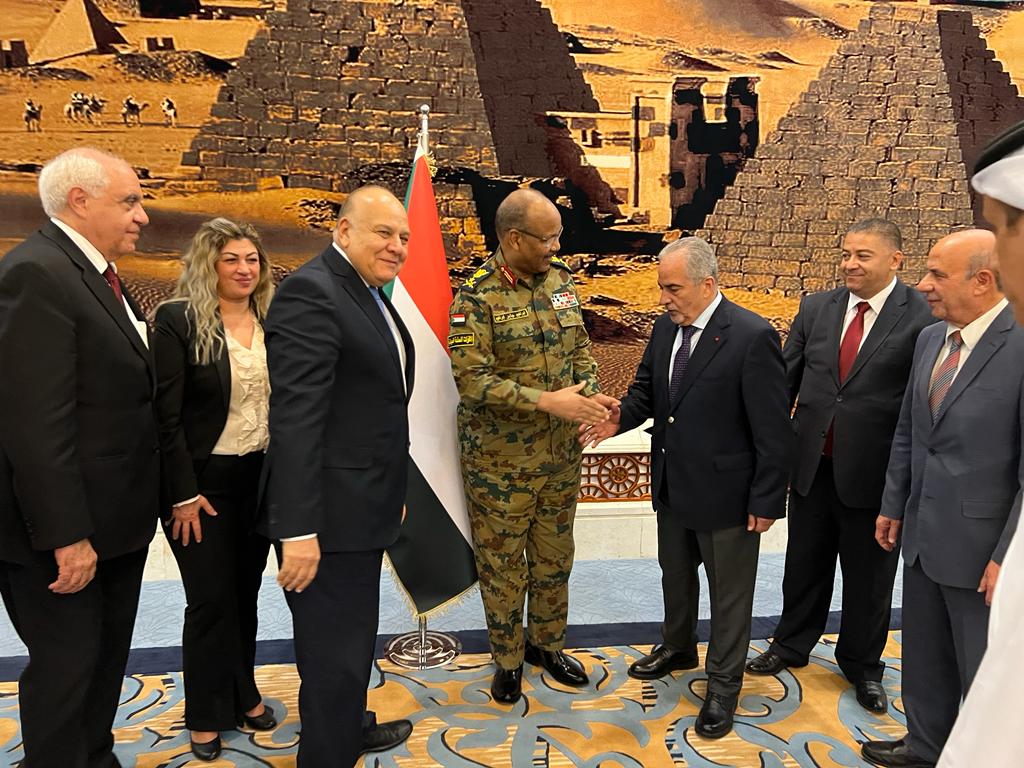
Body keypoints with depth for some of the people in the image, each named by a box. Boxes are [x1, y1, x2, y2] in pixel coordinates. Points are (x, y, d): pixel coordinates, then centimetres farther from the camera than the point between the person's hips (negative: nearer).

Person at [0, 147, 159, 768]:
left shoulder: (101, 274, 11)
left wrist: (149, 501, 13)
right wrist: (65, 536, -23)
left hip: (118, 517, 10)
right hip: (69, 528, -9)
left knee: (107, 655, 22)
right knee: (66, 664, 7)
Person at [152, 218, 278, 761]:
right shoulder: (177, 319, -10)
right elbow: (167, 414, -12)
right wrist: (183, 493, -14)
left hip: (262, 479, 4)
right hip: (203, 481, -4)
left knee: (246, 593, 15)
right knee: (211, 599, 5)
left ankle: (243, 693, 34)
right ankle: (208, 714, 24)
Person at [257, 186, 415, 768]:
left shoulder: (370, 292, 12)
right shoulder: (311, 293, -19)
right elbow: (295, 417, -25)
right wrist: (299, 530, -27)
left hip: (362, 506, 10)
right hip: (331, 513, -10)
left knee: (353, 634, 26)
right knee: (336, 650, 3)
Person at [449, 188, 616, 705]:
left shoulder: (560, 280, 3)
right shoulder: (477, 297, -15)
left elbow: (580, 347, 11)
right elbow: (471, 379, -21)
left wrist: (591, 395, -9)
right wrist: (547, 400, -27)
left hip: (561, 452, 5)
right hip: (500, 458, -5)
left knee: (554, 556, 18)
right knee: (502, 562, 10)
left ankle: (548, 643, 39)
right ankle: (508, 659, 30)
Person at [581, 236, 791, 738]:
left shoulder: (753, 337, -21)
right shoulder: (665, 327, 0)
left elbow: (773, 430, -18)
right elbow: (646, 387, 11)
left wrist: (766, 501, -15)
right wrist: (619, 418, -11)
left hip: (726, 491, -7)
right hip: (673, 485, 7)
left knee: (729, 592, 13)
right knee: (675, 573, 25)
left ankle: (723, 683, 32)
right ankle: (677, 648, 50)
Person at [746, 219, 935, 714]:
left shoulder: (922, 317, -11)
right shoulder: (816, 308, 3)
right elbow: (787, 380, 6)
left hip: (874, 471, -3)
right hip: (812, 464, 4)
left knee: (869, 575, 14)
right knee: (805, 563, 19)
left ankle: (862, 666, 37)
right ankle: (791, 645, 41)